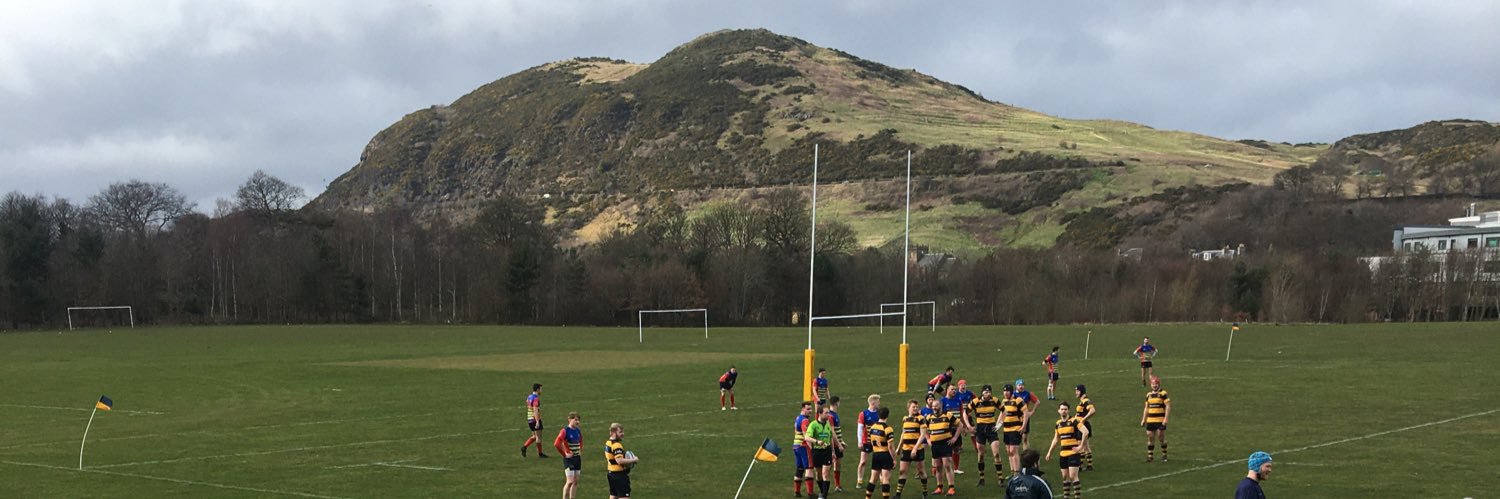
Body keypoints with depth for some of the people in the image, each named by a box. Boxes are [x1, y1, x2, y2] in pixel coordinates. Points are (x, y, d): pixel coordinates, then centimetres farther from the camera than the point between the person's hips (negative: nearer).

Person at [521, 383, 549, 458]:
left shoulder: (529, 397, 12)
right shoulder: (536, 398, -16)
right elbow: (535, 410, -23)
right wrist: (537, 422, -26)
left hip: (530, 420, 9)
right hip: (535, 420, -9)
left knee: (534, 436, 16)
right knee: (538, 436, 2)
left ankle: (524, 446, 1)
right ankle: (540, 453, 9)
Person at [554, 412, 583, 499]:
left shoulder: (578, 431, 8)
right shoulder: (565, 431, -13)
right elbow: (556, 444, -23)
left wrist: (579, 449, 9)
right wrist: (564, 454, -16)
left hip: (577, 458, 7)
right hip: (569, 459, -7)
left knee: (575, 482, 8)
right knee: (570, 481, -10)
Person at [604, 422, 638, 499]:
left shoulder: (608, 443, 11)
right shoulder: (617, 445, -20)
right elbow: (619, 460, -30)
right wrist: (633, 460, -19)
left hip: (611, 473, 10)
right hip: (620, 475, -10)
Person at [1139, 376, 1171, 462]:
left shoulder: (1163, 394, -6)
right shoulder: (1148, 395, 12)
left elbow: (1168, 406, -10)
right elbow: (1146, 408, 19)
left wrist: (1165, 419, -16)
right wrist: (1143, 420, 14)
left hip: (1160, 421, -5)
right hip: (1150, 421, 5)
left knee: (1161, 438, 1)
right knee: (1150, 438, 5)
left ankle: (1164, 455, 15)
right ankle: (1149, 456, 12)